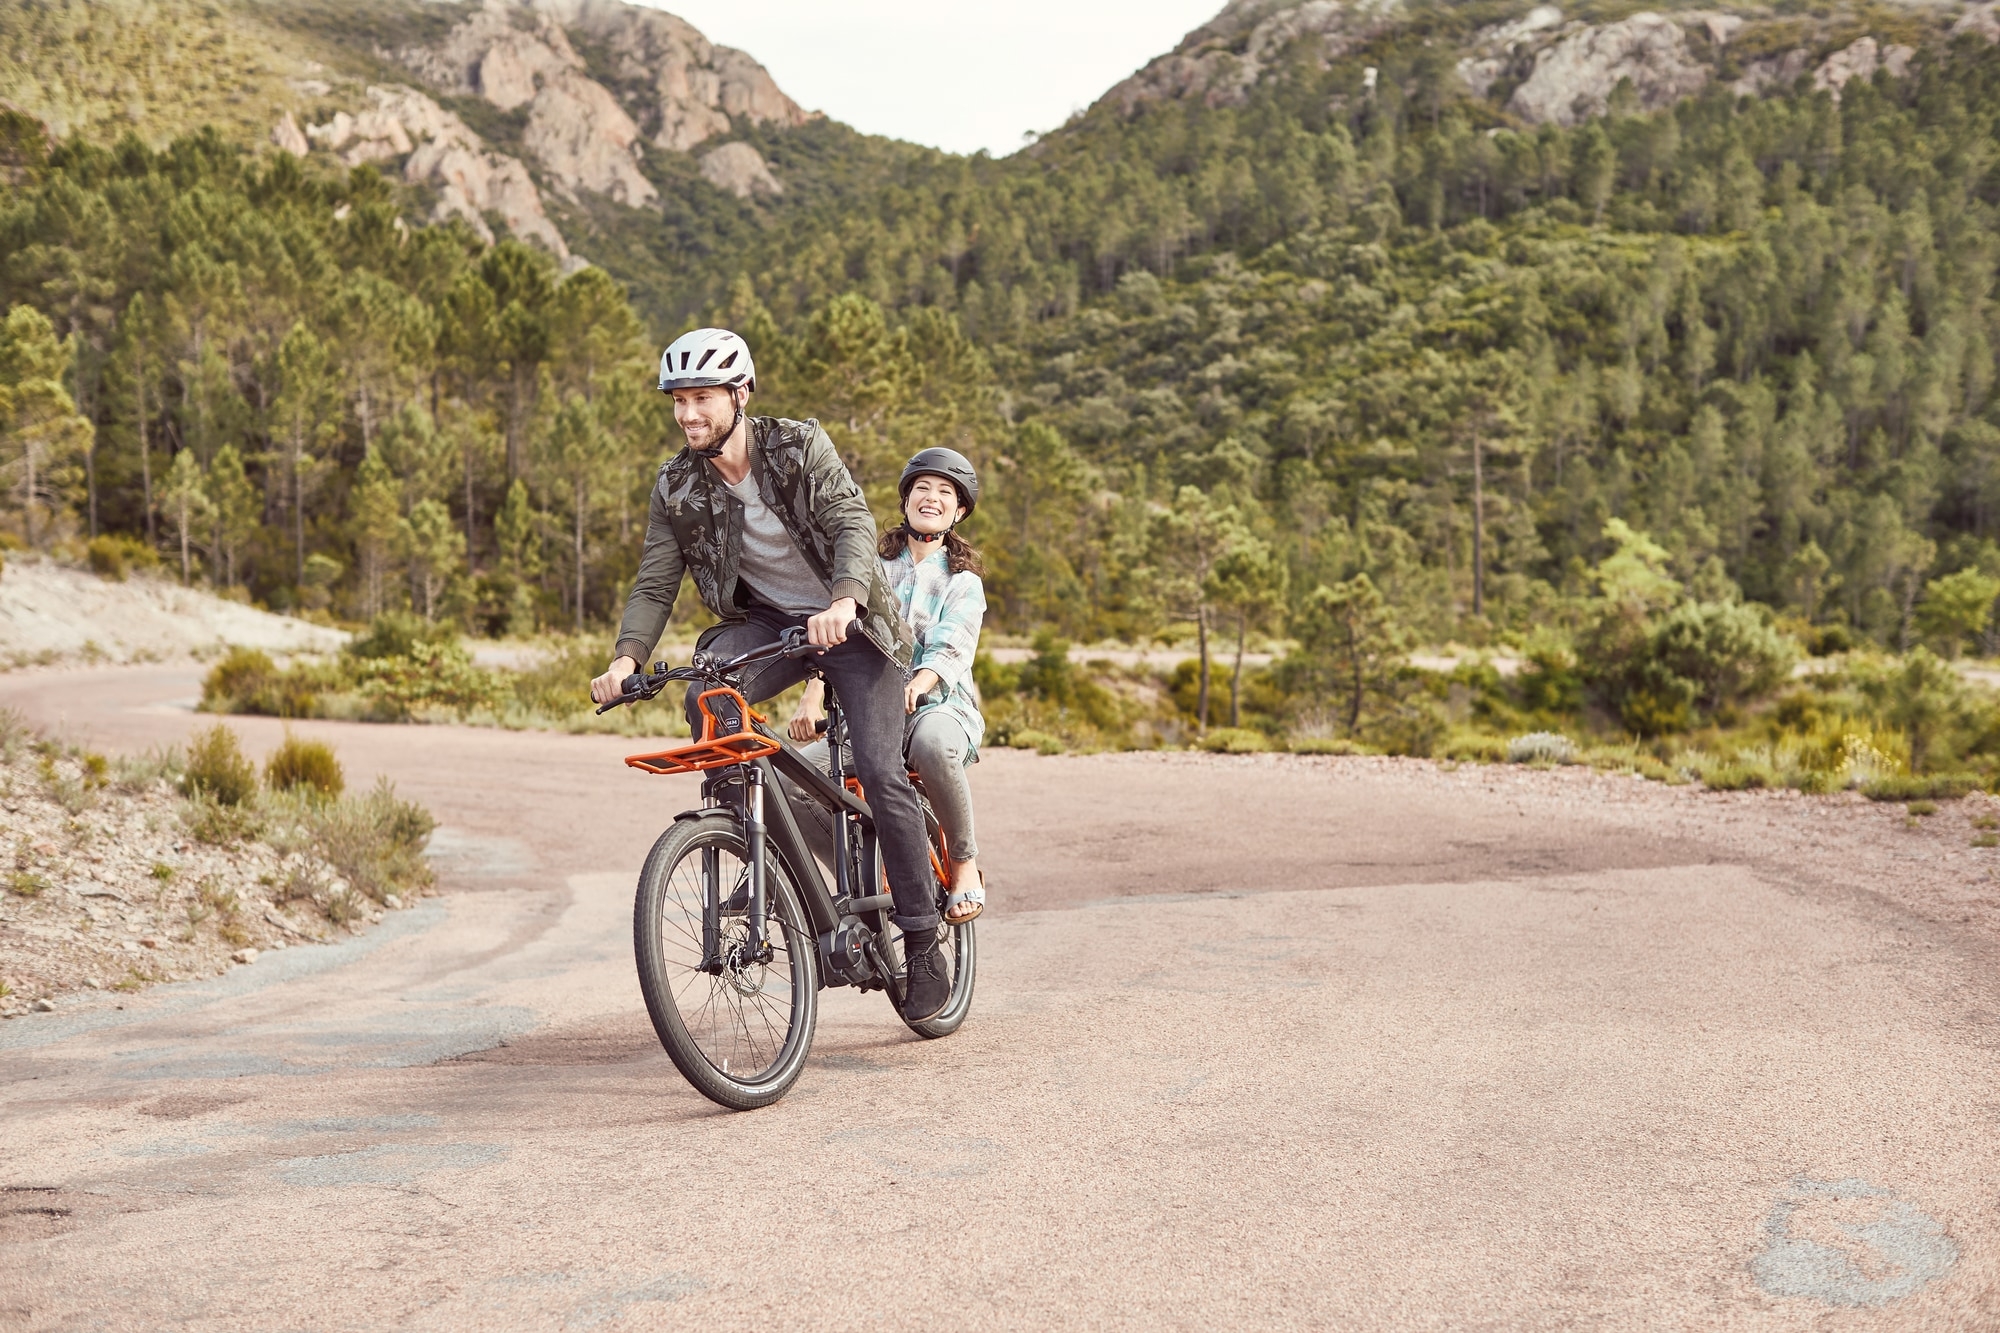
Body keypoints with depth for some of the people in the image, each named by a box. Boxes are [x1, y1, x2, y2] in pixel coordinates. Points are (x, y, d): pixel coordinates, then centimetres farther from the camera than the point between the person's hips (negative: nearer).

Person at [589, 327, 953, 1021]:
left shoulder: (800, 445, -15)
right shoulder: (677, 489, -5)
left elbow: (854, 522, -26)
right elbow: (655, 585, -6)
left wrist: (843, 601, -46)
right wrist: (626, 657, -25)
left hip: (847, 621, -3)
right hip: (765, 620, 3)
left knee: (880, 773, -15)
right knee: (706, 702, -30)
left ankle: (922, 943, -3)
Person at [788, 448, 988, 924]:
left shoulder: (963, 582, 8)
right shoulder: (875, 569, 15)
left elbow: (950, 650, -10)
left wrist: (917, 684, -33)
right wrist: (813, 695, -17)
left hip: (940, 708, -3)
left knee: (931, 743, -41)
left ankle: (965, 864, -18)